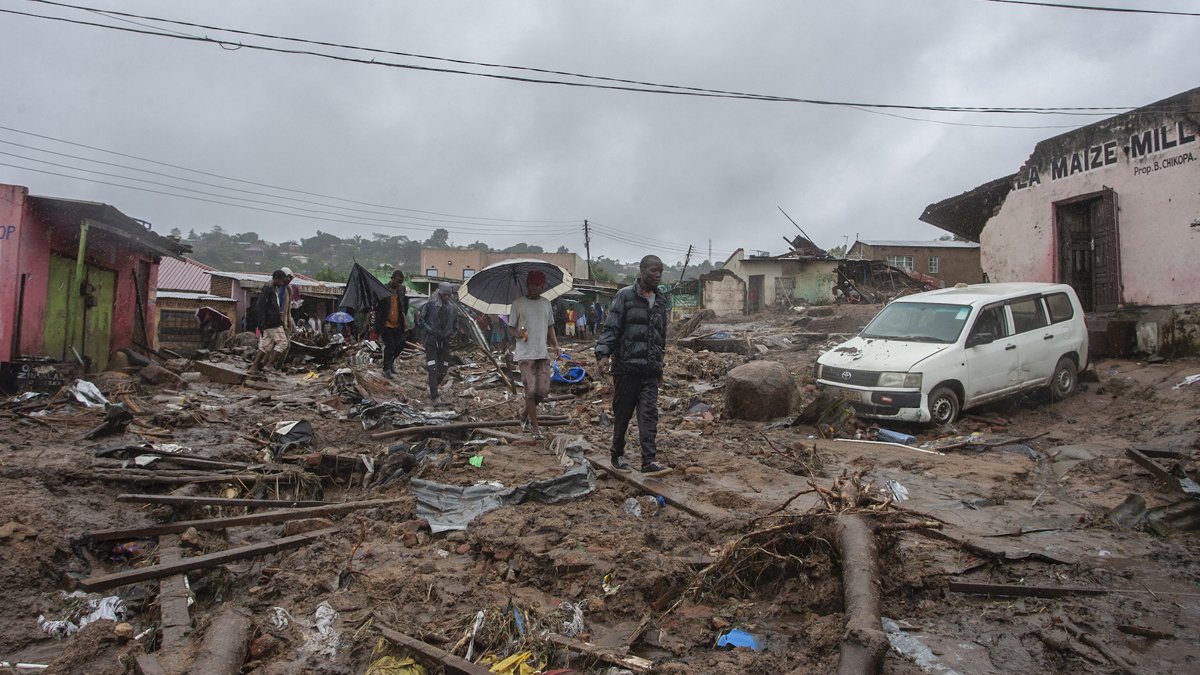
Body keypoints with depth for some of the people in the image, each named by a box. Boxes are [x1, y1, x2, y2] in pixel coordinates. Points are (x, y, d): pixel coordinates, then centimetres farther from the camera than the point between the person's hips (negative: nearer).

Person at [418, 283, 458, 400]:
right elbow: (422, 321, -2)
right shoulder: (430, 305, -7)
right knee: (433, 370, -8)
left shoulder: (452, 308, 5)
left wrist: (450, 335, 1)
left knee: (443, 370, 7)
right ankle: (434, 396, -5)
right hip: (431, 341, -4)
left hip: (445, 342, 4)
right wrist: (431, 331, -12)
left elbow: (455, 326, 16)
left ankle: (432, 389, 30)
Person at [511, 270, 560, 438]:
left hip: (543, 353, 4)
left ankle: (525, 414, 26)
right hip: (525, 354, -4)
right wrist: (518, 333, -21)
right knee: (531, 390, -6)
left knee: (543, 390, 1)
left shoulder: (546, 304, 13)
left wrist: (555, 345, 5)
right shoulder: (518, 304, -1)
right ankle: (534, 427, 5)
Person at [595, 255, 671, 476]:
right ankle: (617, 454, 25)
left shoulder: (661, 301, 15)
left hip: (650, 370, 4)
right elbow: (611, 327, -9)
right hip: (626, 367, -4)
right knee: (622, 413, 7)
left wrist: (659, 366, 25)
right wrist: (603, 354, -21)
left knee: (649, 414, -4)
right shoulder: (625, 296, -4)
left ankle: (649, 462, -6)